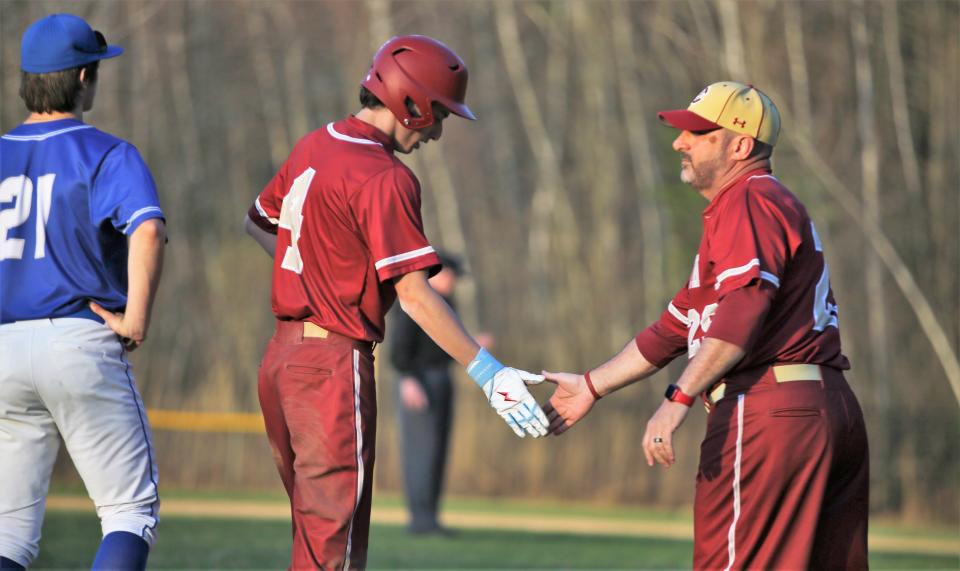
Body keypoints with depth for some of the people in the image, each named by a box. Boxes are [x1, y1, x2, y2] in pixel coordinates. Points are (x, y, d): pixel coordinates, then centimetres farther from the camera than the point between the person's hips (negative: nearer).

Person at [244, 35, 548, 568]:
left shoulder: (313, 147, 10)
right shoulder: (386, 178, -16)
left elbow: (259, 221, 27)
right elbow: (413, 293, -22)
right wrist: (487, 372, -23)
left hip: (282, 355, 9)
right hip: (334, 364, -9)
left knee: (314, 526, 17)